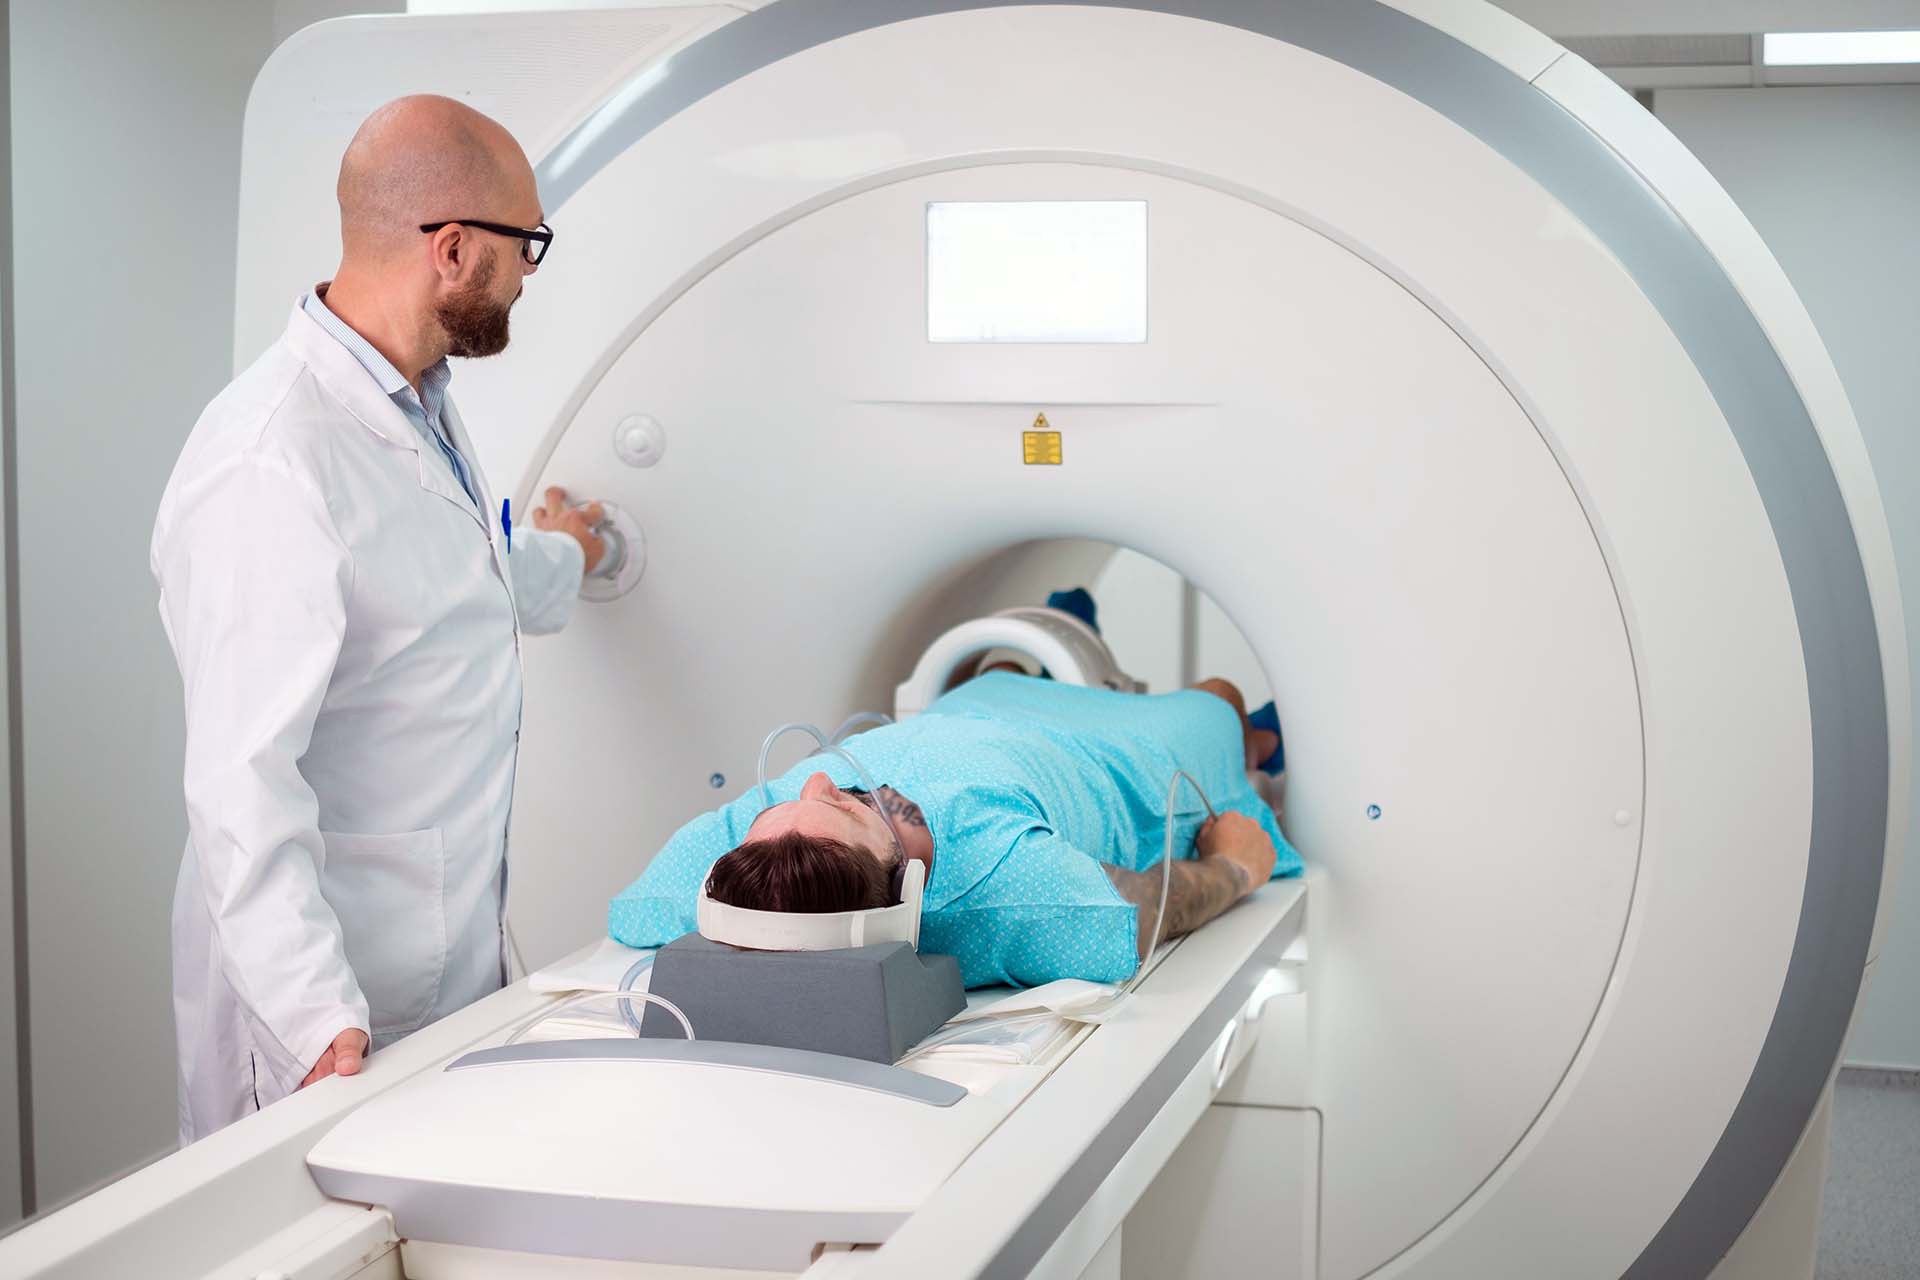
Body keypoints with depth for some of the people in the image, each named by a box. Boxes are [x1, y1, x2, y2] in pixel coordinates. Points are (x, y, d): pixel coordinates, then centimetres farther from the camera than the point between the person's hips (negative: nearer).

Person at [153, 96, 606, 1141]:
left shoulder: (417, 403, 8)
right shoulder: (268, 467, -24)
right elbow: (239, 781, -27)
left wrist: (554, 559, 48)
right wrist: (323, 1023, -30)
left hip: (456, 952, 9)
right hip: (339, 988, -9)